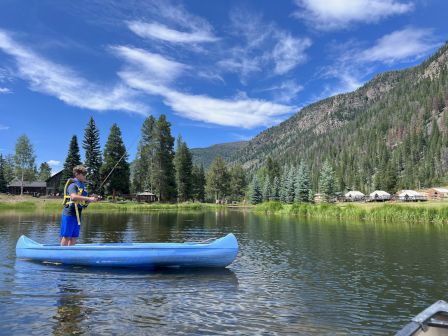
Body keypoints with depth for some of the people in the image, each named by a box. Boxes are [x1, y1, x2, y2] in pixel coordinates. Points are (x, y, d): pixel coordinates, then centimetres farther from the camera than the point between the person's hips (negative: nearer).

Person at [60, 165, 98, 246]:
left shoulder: (82, 186, 15)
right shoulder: (73, 185, -11)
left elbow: (83, 203, 17)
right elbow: (73, 197, -31)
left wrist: (91, 199, -1)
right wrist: (89, 198, -30)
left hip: (77, 215, 8)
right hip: (69, 214, -8)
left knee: (74, 237, 11)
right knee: (66, 236, -3)